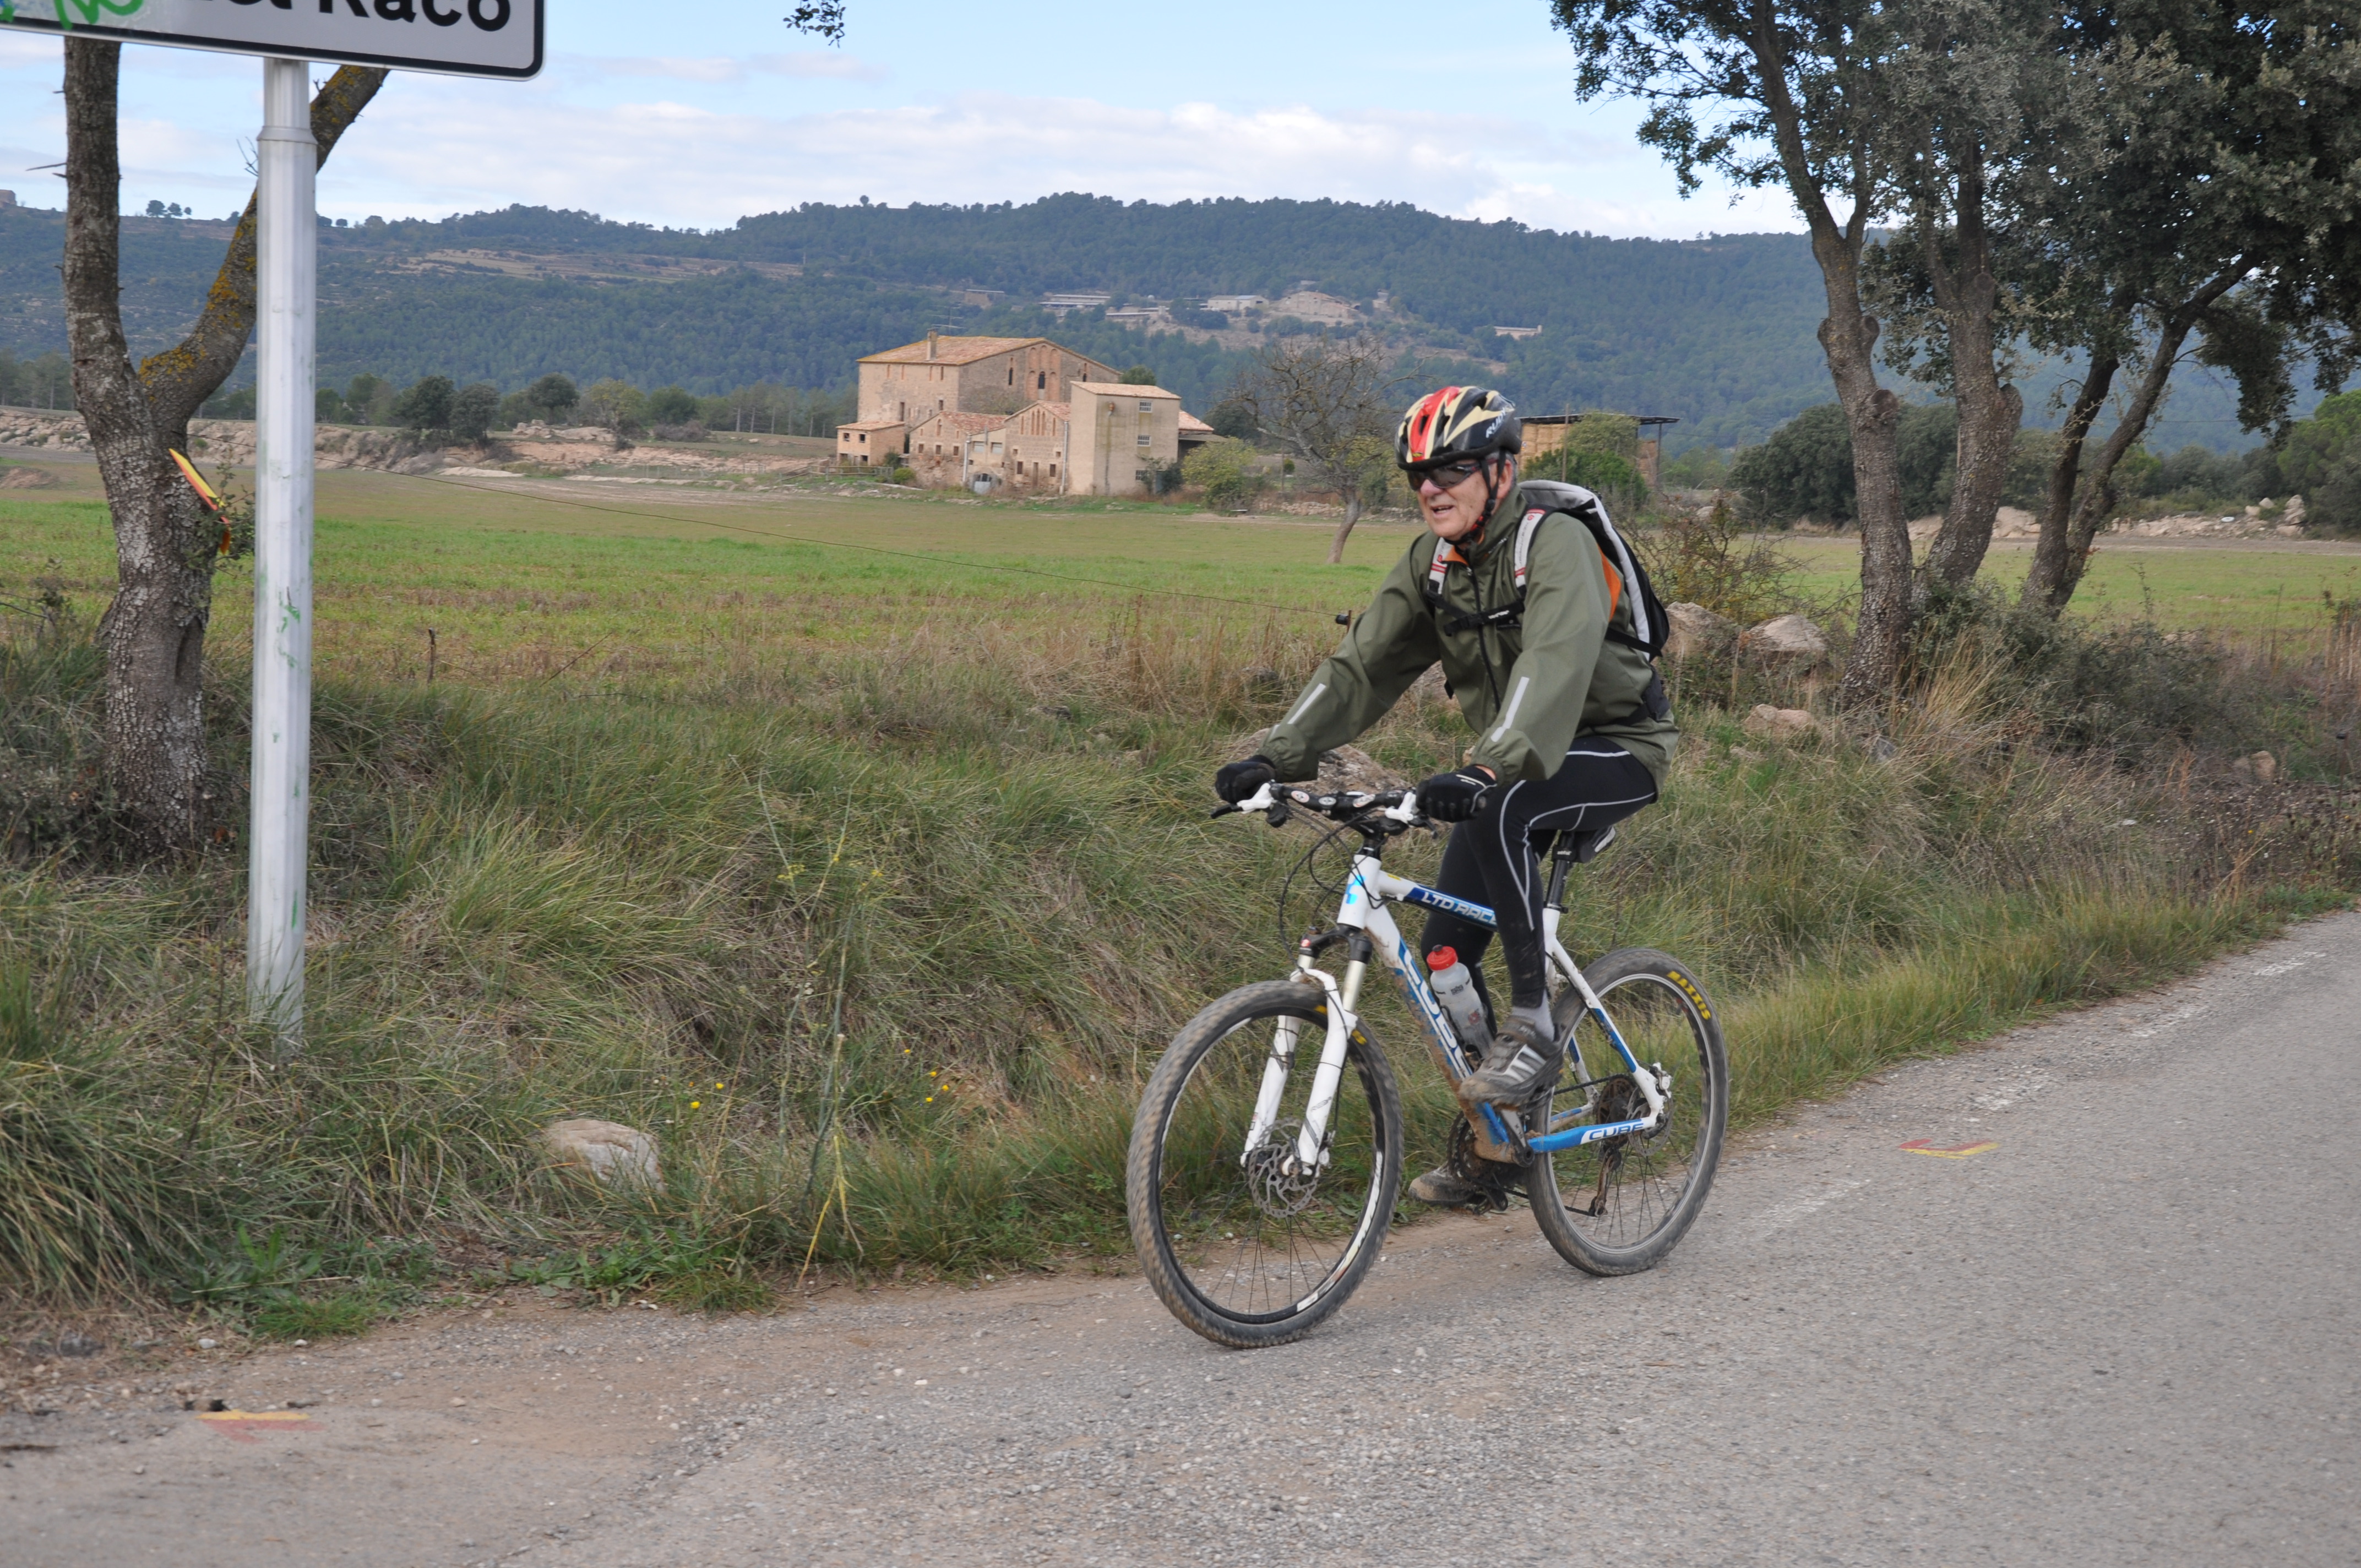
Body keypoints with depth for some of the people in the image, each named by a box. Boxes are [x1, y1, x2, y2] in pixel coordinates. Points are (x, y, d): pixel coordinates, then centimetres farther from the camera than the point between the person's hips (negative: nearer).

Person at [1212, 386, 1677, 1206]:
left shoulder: (1556, 543, -24)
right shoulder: (1431, 563, -1)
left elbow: (1555, 663, -40)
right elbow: (1360, 669, -4)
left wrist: (1487, 770, -55)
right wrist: (1273, 758, -17)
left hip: (1616, 747, -7)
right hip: (1515, 763, 8)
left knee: (1496, 812, -37)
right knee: (1447, 949, -2)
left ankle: (1534, 1024, -25)